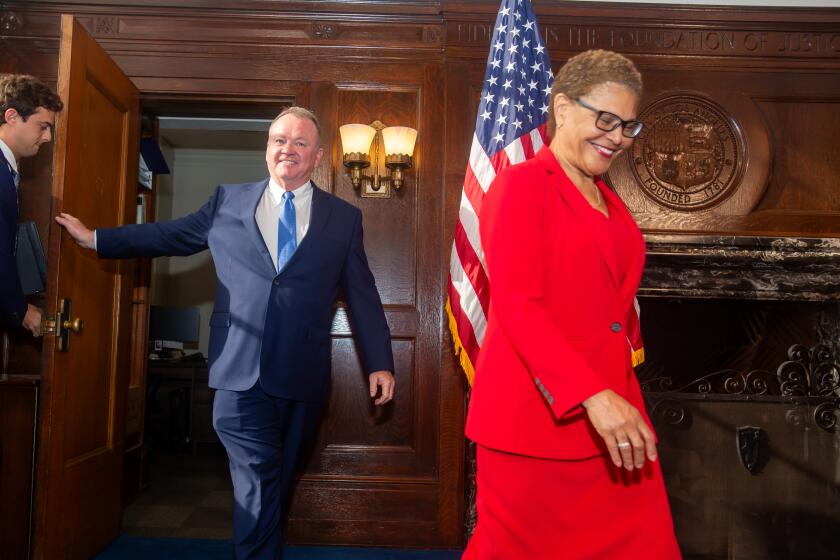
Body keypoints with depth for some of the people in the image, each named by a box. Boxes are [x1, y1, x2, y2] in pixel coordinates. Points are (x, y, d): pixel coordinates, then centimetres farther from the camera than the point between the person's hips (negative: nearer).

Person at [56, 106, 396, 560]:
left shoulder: (344, 218, 7)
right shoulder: (228, 201, 10)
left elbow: (362, 296, 7)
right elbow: (171, 235, 18)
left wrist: (380, 363, 4)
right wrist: (97, 238, 19)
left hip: (304, 377, 1)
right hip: (241, 372, -1)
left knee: (278, 483, 14)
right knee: (256, 483, -6)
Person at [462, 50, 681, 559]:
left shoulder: (608, 200, 16)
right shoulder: (522, 184, -7)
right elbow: (516, 306, -17)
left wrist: (615, 394, 11)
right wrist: (593, 394, -25)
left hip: (611, 415, 7)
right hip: (535, 415, -7)